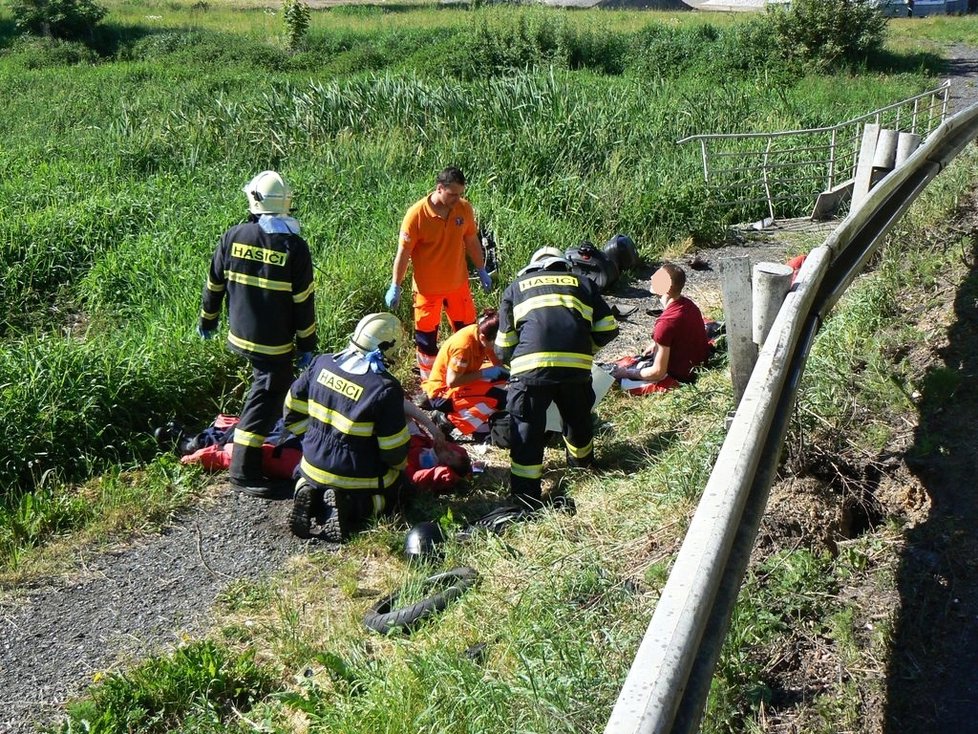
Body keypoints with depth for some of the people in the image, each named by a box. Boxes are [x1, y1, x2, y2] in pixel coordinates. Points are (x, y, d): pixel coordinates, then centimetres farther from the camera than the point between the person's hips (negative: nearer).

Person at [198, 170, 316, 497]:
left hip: (241, 333, 5)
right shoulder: (294, 246, -14)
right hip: (275, 342, -5)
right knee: (266, 396, 0)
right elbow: (304, 302, -11)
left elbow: (214, 284, 6)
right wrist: (307, 345, -2)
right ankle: (243, 470, -2)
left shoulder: (233, 237, -4)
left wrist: (208, 320, 21)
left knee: (272, 383, 28)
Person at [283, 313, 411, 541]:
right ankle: (352, 506, -4)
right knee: (395, 489, 26)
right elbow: (394, 451, -17)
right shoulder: (386, 388, -24)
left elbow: (293, 412, 3)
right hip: (361, 478, -5)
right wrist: (401, 464, 7)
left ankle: (310, 495, 3)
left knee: (304, 475, 40)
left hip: (314, 465, 5)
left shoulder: (322, 363, -8)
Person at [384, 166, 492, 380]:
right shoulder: (417, 214, -20)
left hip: (458, 283, 4)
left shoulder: (464, 209, -8)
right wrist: (395, 286, -12)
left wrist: (482, 271, 13)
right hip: (427, 287, -4)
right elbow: (403, 252, -14)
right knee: (426, 334, 9)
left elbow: (472, 242, 7)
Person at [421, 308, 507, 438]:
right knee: (499, 398, -22)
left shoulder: (481, 331, -7)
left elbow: (497, 365, 4)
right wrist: (482, 374, -23)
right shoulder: (464, 345, -30)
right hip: (442, 394, -9)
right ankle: (450, 421, -9)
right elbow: (452, 382, -27)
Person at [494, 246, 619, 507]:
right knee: (578, 417, 26)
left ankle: (525, 493, 5)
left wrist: (511, 361, 34)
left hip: (530, 365, -2)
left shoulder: (516, 287, 24)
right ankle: (581, 460, 48)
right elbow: (607, 329, 19)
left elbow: (504, 343, 16)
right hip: (576, 365, 2)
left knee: (527, 427, 6)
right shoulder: (582, 282, 27)